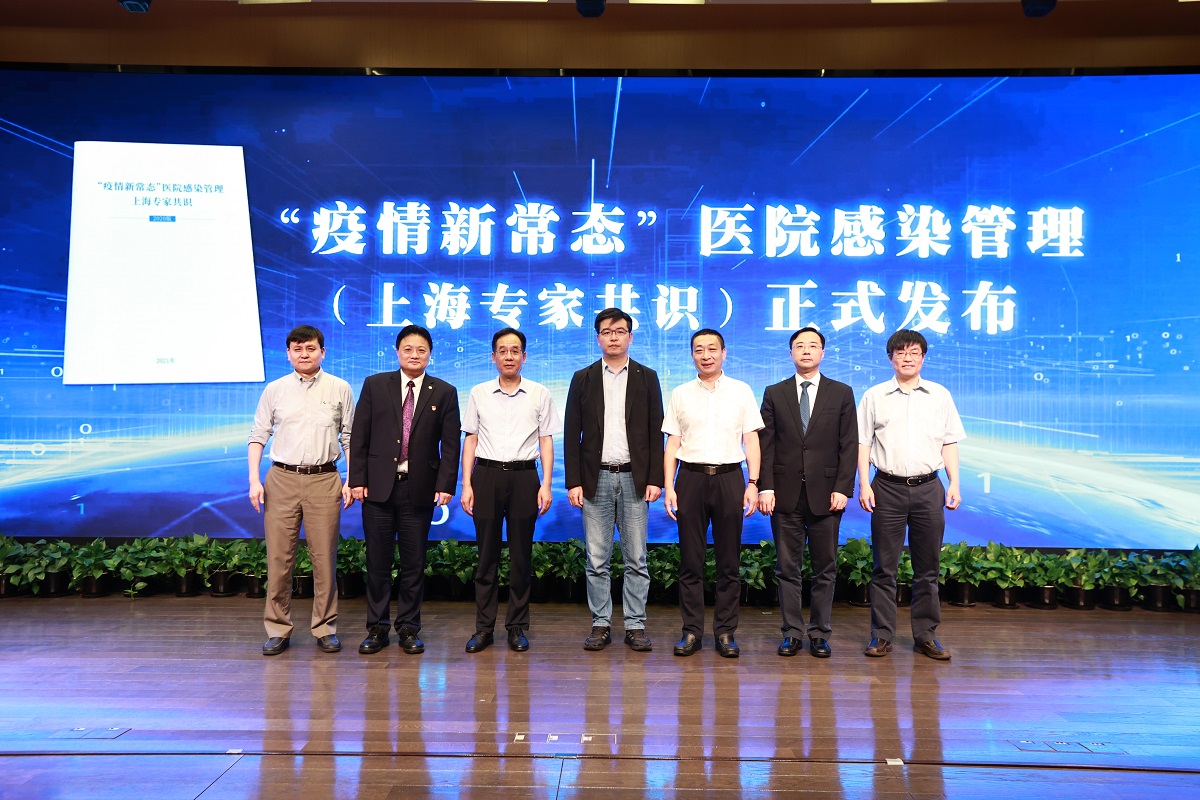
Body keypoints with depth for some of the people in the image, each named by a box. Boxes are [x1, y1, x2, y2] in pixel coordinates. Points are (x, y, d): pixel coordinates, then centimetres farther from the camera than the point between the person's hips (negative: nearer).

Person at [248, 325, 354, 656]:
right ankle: (278, 629, 14)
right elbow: (258, 436, 9)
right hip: (282, 479, 1)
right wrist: (254, 480, -1)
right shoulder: (275, 390, 8)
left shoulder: (339, 389, 6)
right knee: (278, 556, 3)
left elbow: (349, 438, 7)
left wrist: (351, 481, -1)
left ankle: (325, 628, 14)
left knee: (324, 557, 2)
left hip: (324, 480, -1)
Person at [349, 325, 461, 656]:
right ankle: (377, 628, 19)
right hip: (378, 487, 0)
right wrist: (357, 479, -3)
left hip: (419, 489, 0)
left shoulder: (444, 392, 4)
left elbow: (450, 444, 1)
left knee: (414, 563, 6)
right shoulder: (374, 385, 5)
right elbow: (359, 436, 4)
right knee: (377, 562, 6)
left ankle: (408, 628, 18)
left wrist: (445, 485, -7)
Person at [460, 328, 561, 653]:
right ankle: (484, 627, 12)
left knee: (521, 556, 5)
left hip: (524, 476, 0)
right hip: (487, 474, 1)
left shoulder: (539, 394, 6)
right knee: (487, 555, 4)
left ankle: (517, 627, 15)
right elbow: (470, 440, 9)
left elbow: (546, 442, 5)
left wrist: (546, 484, -4)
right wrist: (466, 485, 1)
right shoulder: (479, 394, 8)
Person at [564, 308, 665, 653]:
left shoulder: (647, 377, 7)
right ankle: (601, 625, 15)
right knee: (597, 559, 5)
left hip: (634, 478, 0)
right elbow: (571, 433, 5)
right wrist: (573, 481, -3)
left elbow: (656, 432, 4)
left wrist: (655, 479, -4)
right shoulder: (583, 379, 8)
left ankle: (635, 626, 13)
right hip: (596, 478, 1)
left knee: (636, 560, 4)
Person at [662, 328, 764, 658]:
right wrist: (668, 487, -1)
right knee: (690, 561, 4)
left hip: (729, 476, 0)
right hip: (691, 477, 1)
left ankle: (725, 632, 14)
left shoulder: (741, 391, 7)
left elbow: (751, 440, 5)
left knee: (729, 562, 4)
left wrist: (753, 484, -4)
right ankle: (692, 631, 13)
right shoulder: (680, 394, 8)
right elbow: (672, 444, 7)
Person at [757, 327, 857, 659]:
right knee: (787, 568, 5)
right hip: (786, 494, 0)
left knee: (825, 569, 6)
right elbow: (765, 443, 4)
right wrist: (765, 487, -5)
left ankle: (819, 634, 17)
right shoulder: (774, 393, 8)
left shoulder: (842, 393, 7)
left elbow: (850, 445, 2)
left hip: (825, 494, 0)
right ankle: (792, 633, 14)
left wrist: (842, 488, -7)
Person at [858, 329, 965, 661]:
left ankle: (925, 635, 17)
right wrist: (864, 484, -4)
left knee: (928, 567, 7)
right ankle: (882, 635, 11)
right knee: (884, 566, 3)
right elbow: (863, 443, 4)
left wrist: (954, 483, 0)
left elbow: (950, 443, 10)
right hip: (888, 487, -1)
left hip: (928, 487, 1)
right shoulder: (874, 396, 5)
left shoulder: (940, 395, 9)